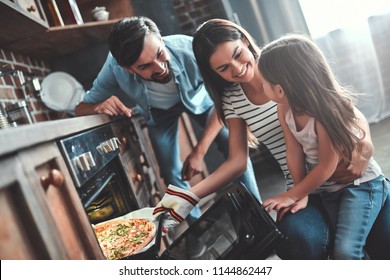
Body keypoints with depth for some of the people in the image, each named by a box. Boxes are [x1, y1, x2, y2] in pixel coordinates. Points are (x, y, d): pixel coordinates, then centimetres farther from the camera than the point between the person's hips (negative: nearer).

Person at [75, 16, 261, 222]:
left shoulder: (188, 49, -41)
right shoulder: (115, 69, -36)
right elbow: (80, 109, -25)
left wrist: (199, 151, -35)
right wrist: (100, 107, -50)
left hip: (196, 96, 0)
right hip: (158, 111, 1)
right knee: (172, 173, -3)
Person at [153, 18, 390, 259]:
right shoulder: (231, 100, 5)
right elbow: (237, 161, 5)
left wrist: (364, 145, -18)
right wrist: (189, 197, -5)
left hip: (349, 177, -1)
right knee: (298, 241, -31)